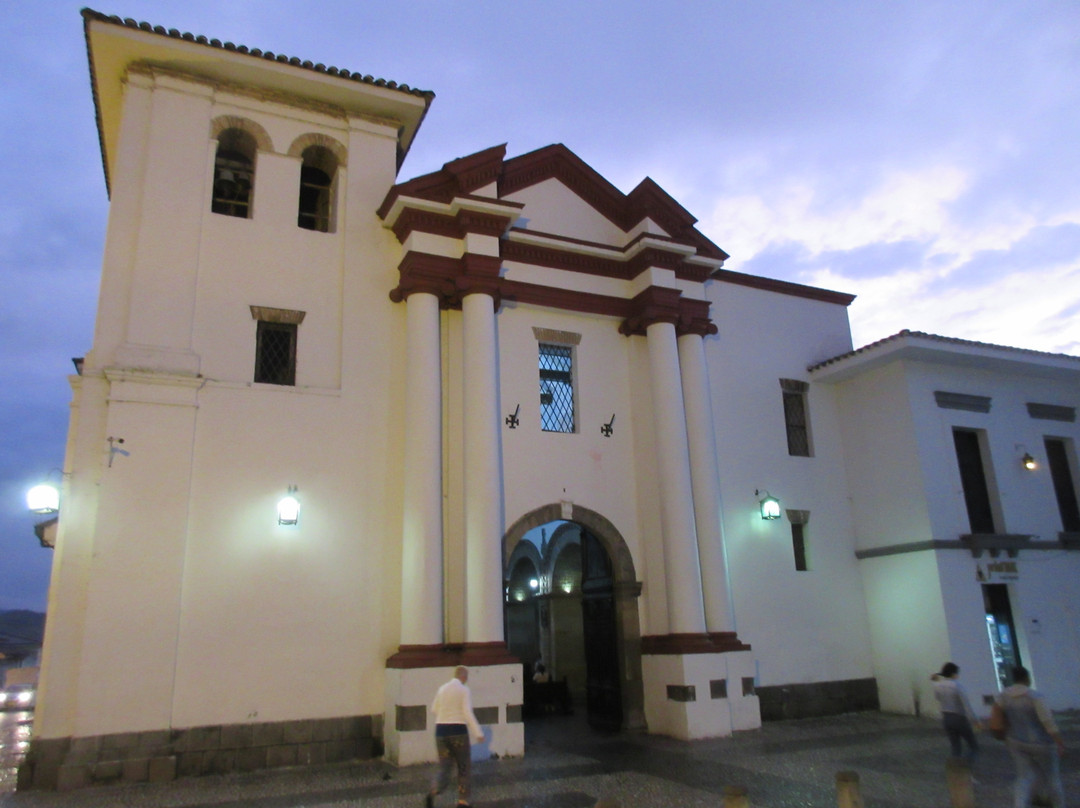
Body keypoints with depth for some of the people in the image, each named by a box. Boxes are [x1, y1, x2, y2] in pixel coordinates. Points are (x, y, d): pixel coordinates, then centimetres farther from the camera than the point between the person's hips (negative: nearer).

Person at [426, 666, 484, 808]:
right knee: (464, 767, 15)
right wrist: (478, 733, -17)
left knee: (444, 769, 7)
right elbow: (468, 712, -16)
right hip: (458, 730, -4)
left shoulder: (442, 689, 10)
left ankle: (432, 793, -21)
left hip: (441, 730, 4)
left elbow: (434, 709, 19)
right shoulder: (464, 690, -7)